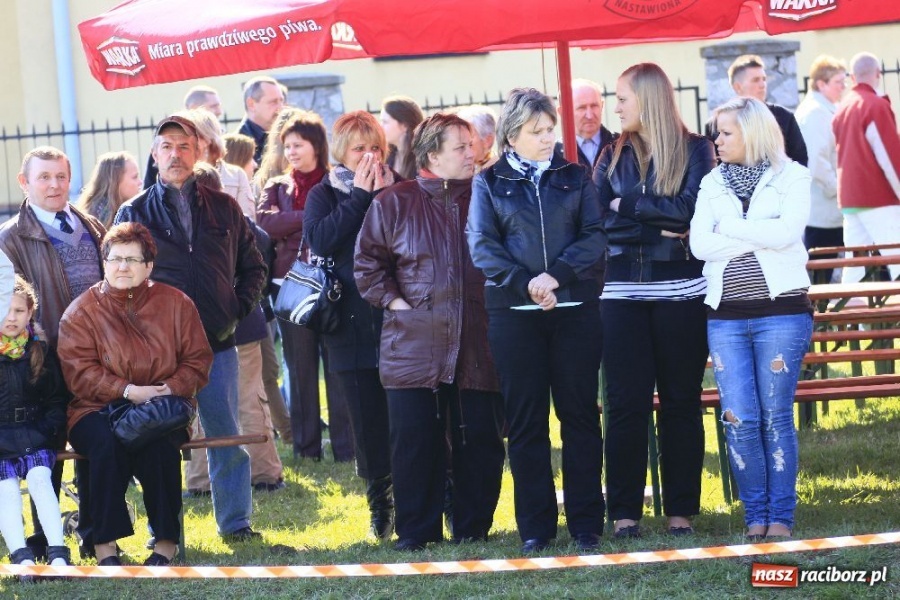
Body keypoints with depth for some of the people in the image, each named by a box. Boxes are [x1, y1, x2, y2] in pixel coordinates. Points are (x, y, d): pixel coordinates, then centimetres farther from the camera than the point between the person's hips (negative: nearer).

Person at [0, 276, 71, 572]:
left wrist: (49, 429, -2)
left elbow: (58, 399, 16)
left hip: (32, 434, 1)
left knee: (39, 476, -25)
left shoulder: (41, 351, 12)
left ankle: (58, 554, -32)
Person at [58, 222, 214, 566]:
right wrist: (128, 391, -21)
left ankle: (167, 541, -23)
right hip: (98, 411, -1)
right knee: (106, 442, -35)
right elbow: (79, 372, -8)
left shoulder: (176, 304, 8)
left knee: (159, 443, -34)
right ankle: (105, 545, -30)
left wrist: (171, 389, -14)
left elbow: (198, 360, 6)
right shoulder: (80, 312, 2)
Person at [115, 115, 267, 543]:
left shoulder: (224, 209, 11)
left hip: (218, 342, 2)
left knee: (226, 435, 5)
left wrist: (238, 309, 3)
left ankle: (235, 523, 15)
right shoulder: (134, 214, 5)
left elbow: (252, 267, 17)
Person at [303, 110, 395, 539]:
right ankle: (381, 506, 13)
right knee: (368, 419, 3)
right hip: (352, 323, 0)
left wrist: (385, 195, -11)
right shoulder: (324, 195, 9)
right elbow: (320, 240, -11)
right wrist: (360, 196, -9)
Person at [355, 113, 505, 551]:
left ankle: (474, 527, 12)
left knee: (480, 439, 1)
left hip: (477, 346, 1)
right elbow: (367, 263, 8)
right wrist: (393, 300, -3)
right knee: (415, 440, 0)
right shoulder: (394, 203, 4)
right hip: (414, 346, -1)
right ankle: (416, 530, 8)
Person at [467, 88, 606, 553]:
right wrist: (525, 283, -16)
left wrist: (557, 275, -16)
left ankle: (586, 522, 7)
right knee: (526, 420, 1)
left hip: (574, 308, 1)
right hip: (513, 313, -1)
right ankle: (535, 526, 6)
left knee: (579, 414, 2)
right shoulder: (489, 183, 7)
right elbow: (481, 246, -3)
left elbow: (594, 236, -1)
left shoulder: (574, 178, 9)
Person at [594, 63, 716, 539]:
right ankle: (624, 511, 4)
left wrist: (627, 206, -7)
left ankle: (681, 509, 9)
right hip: (624, 293, 2)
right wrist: (661, 228, -10)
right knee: (626, 402, -1)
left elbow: (690, 209, -13)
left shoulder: (695, 150, 2)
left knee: (680, 401, 3)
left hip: (680, 291, -2)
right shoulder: (613, 156, 11)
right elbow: (598, 220, -1)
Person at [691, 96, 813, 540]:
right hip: (726, 316, 3)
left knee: (776, 418, 0)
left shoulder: (791, 177, 2)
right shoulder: (713, 183, 11)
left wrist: (730, 228, -6)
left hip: (780, 311, -3)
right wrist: (760, 237, -10)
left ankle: (781, 516, 7)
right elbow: (699, 244, -3)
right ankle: (755, 516, 8)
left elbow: (787, 232, -15)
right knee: (740, 420, -3)